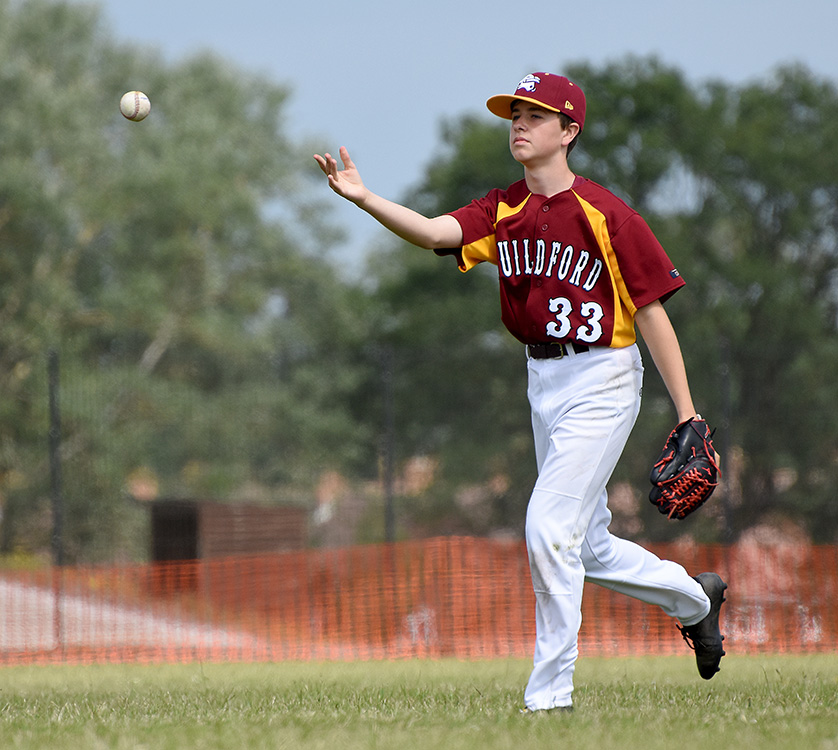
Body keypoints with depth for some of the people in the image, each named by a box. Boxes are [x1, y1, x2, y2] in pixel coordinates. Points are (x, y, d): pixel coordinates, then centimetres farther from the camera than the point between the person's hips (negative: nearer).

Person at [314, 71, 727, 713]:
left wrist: (687, 414, -14)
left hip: (601, 381, -7)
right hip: (543, 382, 7)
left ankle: (551, 693, -5)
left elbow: (653, 314, -12)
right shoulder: (502, 211, 3)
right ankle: (694, 598, 43)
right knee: (589, 547, 17)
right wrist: (363, 198, -32)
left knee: (549, 527, -15)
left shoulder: (606, 214, -14)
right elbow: (435, 232, -15)